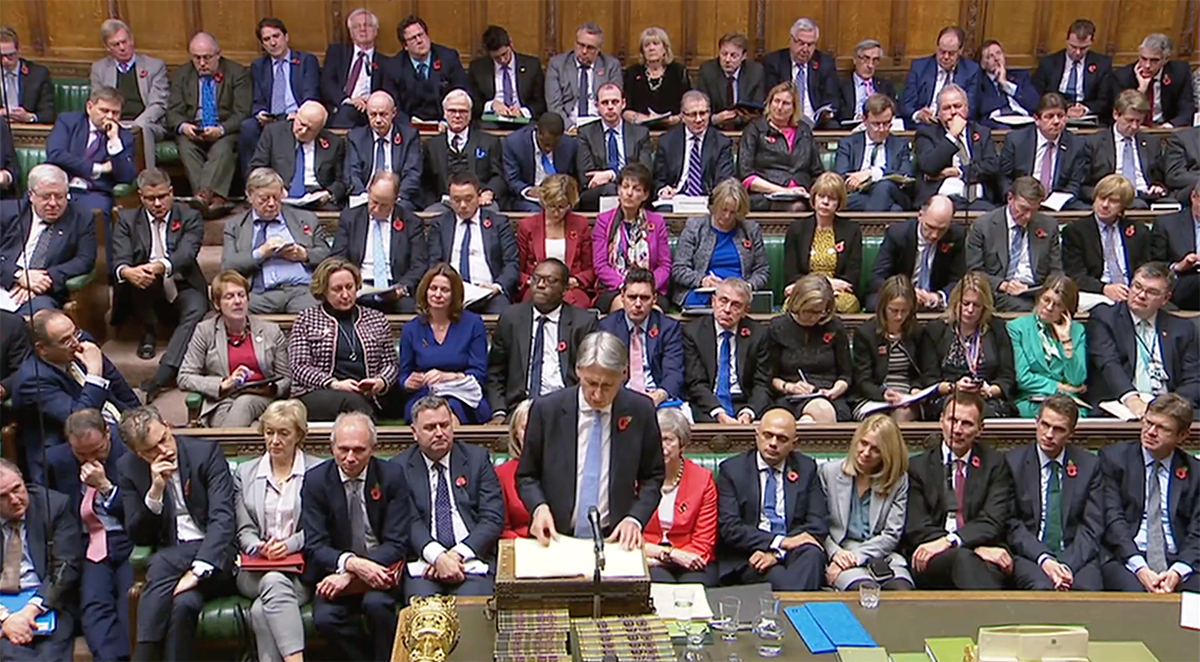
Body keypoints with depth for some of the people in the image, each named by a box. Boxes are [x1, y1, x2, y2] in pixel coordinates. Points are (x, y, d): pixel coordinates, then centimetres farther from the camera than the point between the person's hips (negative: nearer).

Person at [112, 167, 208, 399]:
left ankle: (163, 375, -44)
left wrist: (161, 267, -40)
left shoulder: (190, 218, 3)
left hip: (181, 288, -1)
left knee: (197, 310, -33)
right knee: (139, 275, -32)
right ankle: (149, 332, -10)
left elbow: (186, 254, -17)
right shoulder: (127, 219, 7)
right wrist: (127, 272, -36)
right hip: (144, 293, 1)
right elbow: (120, 259, -9)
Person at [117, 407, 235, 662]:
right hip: (170, 556, 2)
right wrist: (155, 491, -14)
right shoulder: (128, 467, 5)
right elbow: (137, 536, 3)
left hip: (214, 553, -2)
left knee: (183, 602, -33)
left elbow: (223, 517, -15)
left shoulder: (206, 452, -5)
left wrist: (198, 570, -28)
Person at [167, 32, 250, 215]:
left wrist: (221, 130, -26)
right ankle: (216, 198, -45)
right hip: (192, 132, 2)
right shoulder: (181, 75, 11)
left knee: (222, 149, -36)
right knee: (186, 147, -32)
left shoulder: (237, 73, 2)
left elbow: (242, 113, -6)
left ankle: (204, 194, -53)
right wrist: (183, 126, -21)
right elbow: (173, 112, 5)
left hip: (225, 132, -2)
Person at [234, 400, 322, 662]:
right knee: (273, 582, -34)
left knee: (261, 611, -31)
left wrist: (289, 544, -14)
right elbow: (244, 532, 12)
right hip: (256, 570, 2)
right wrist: (261, 548, -10)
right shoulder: (245, 473, 18)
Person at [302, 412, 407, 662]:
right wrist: (351, 563, -29)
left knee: (375, 603, -31)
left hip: (381, 569, -1)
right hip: (336, 569, 1)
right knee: (324, 617, -27)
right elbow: (314, 547, -8)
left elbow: (396, 544, -9)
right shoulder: (315, 480, -3)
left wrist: (350, 576, -21)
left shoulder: (391, 476, -5)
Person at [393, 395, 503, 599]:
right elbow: (410, 522, -1)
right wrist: (438, 557, -19)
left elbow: (493, 518, 4)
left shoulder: (477, 458, 12)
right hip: (422, 562, 0)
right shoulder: (400, 467, 10)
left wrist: (458, 554, -10)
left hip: (471, 559, 1)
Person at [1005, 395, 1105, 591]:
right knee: (1043, 588, -33)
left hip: (1075, 556, 1)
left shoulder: (1089, 465, 9)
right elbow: (1011, 524, -1)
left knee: (1089, 588, -32)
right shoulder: (1013, 462, 5)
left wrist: (1068, 564, -14)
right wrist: (1043, 559, -16)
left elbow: (1092, 527, 3)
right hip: (1029, 555, -1)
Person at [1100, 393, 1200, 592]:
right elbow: (1113, 519, -3)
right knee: (1135, 594, -33)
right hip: (1125, 558, -2)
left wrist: (1177, 572, -14)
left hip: (1177, 560, 2)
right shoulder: (1114, 457, 7)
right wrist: (1140, 568, -17)